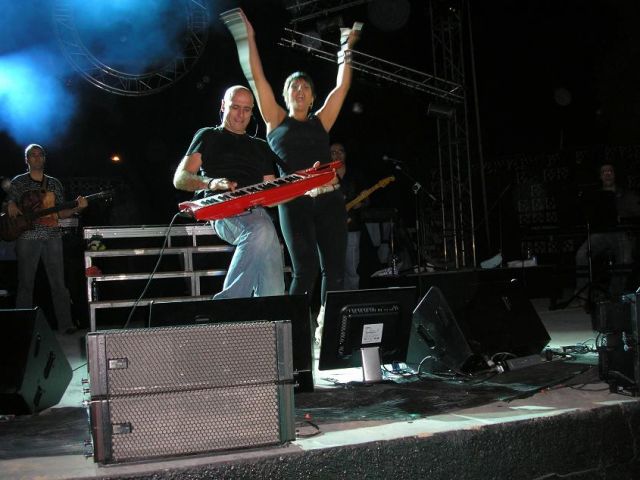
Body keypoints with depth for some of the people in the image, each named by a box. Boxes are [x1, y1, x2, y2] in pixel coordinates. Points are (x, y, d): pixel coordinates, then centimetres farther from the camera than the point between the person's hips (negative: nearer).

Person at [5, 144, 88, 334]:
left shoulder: (54, 183, 14)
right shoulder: (18, 182, 7)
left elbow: (60, 213, 13)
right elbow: (9, 205, 8)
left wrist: (77, 208, -6)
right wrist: (11, 207, -15)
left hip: (52, 237, 2)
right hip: (27, 237, -2)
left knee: (58, 282, 0)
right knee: (26, 283, 0)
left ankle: (65, 324, 4)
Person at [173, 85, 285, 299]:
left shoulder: (261, 147, 29)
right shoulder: (208, 137, 17)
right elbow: (180, 179, 4)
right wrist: (210, 183, -17)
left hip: (256, 213, 4)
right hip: (223, 213, -4)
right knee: (262, 230, -38)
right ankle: (229, 304, -32)